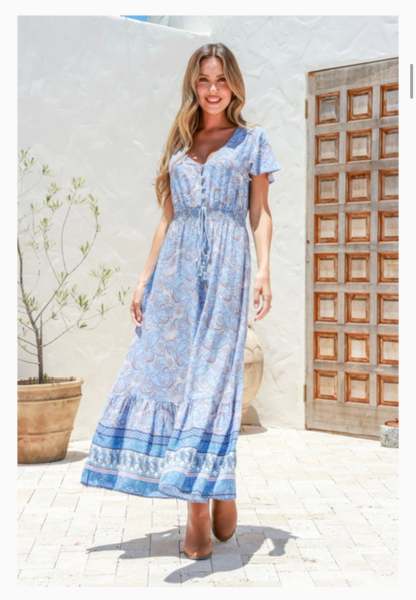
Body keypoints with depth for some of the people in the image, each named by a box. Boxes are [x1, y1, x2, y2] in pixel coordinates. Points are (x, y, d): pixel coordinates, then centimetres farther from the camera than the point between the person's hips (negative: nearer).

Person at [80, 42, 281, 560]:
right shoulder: (179, 144, 18)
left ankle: (201, 513, -2)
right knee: (168, 372, -2)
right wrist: (144, 278, 11)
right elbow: (168, 218, 17)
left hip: (225, 266, -4)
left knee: (210, 379, -8)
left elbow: (260, 212, 4)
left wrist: (264, 269, -11)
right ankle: (213, 497, 6)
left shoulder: (251, 140, 9)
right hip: (177, 266, 4)